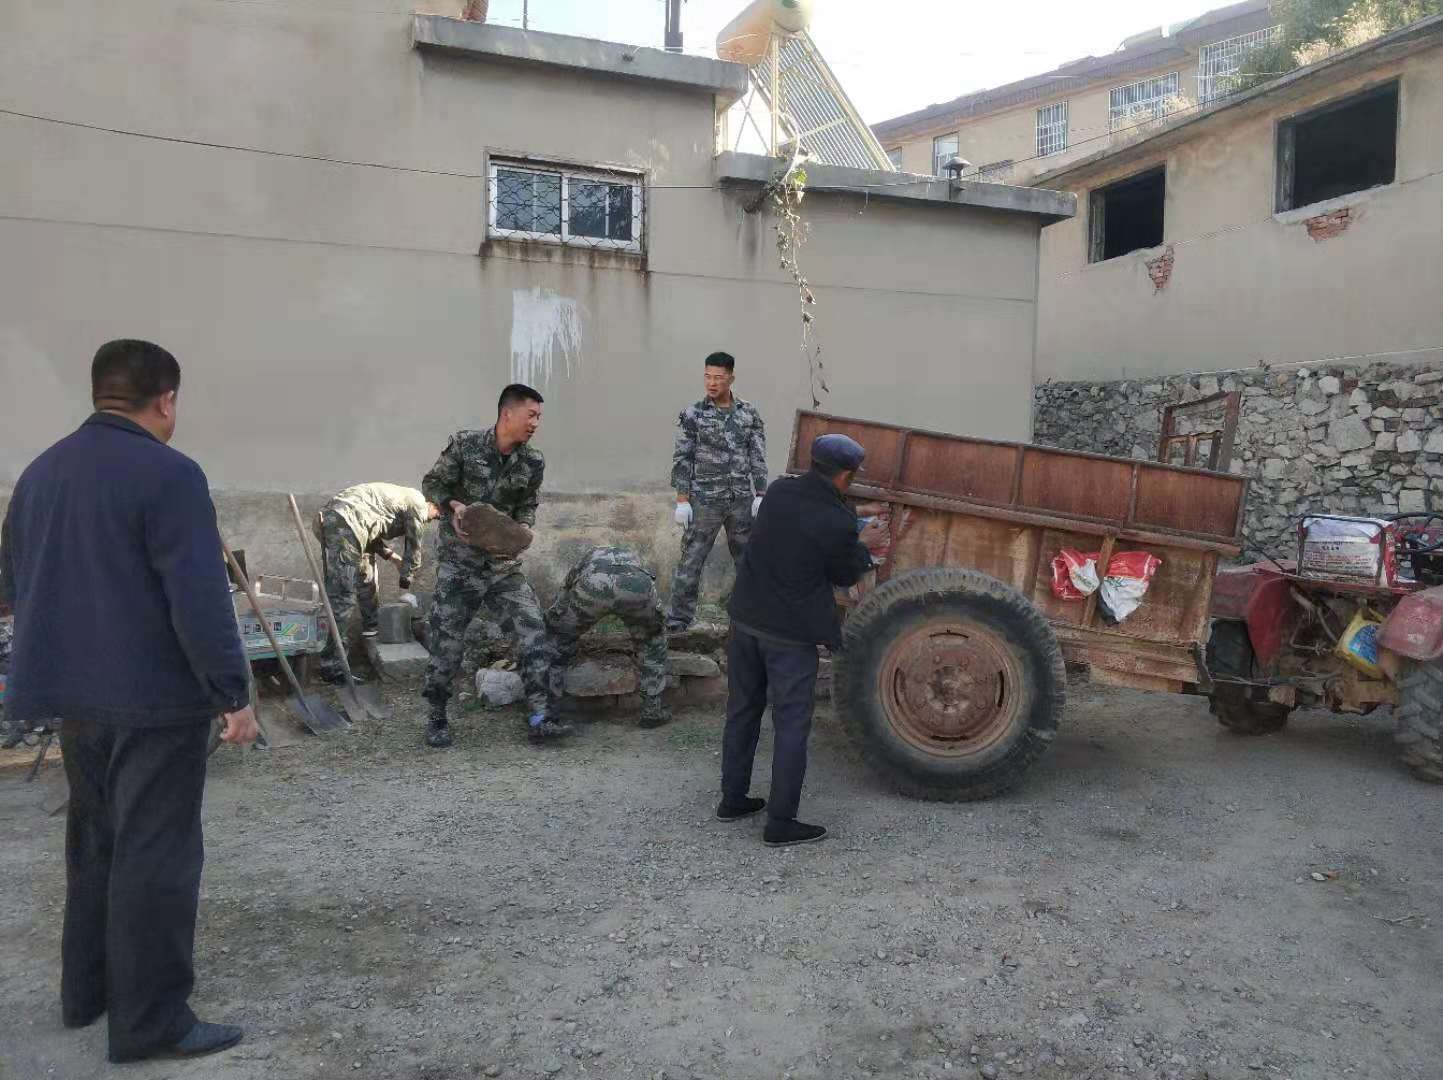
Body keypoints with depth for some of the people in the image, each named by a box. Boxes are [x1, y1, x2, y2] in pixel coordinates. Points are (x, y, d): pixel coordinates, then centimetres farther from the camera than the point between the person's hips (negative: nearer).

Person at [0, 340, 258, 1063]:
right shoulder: (168, 475, -16)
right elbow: (200, 602, -22)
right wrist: (234, 695, -15)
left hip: (73, 692, 8)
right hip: (155, 698, -8)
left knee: (94, 840, 21)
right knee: (155, 854, 1)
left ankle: (86, 989, 33)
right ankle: (150, 1020, 9)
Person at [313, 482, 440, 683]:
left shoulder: (404, 495, 28)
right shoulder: (418, 504, 3)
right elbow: (414, 550, 8)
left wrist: (389, 555, 27)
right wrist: (406, 581, 21)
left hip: (329, 516, 10)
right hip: (344, 525, -10)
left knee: (366, 575, 27)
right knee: (343, 598, -9)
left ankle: (372, 626, 46)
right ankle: (332, 665, -8)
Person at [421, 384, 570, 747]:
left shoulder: (533, 462, -1)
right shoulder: (464, 445, -10)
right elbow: (432, 484, 0)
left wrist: (522, 529, -8)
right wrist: (454, 506, -18)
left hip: (503, 563, 3)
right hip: (459, 562, -3)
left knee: (532, 629, -9)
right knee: (446, 640, 1)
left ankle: (538, 719, -5)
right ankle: (437, 717, 21)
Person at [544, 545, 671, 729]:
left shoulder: (584, 562, 46)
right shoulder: (635, 560, 49)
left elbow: (552, 616, 49)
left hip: (592, 586, -1)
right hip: (638, 588, 1)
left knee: (559, 639, 28)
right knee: (653, 641, 32)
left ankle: (548, 709, 26)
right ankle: (653, 709, 28)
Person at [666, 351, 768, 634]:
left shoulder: (749, 413, 3)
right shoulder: (692, 415, -3)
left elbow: (758, 457, 5)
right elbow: (681, 459, -3)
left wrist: (760, 496, -1)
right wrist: (682, 501, -8)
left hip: (742, 500, 3)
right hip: (704, 501, -2)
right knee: (691, 561, 1)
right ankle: (678, 618, 11)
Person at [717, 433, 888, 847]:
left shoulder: (779, 491, -2)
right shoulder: (838, 521, -19)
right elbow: (845, 575, -4)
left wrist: (856, 540, 19)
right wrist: (864, 546, 15)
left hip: (746, 619, 7)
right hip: (791, 634, -6)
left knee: (742, 712, 19)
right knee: (791, 728, 6)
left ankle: (733, 799, 32)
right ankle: (780, 823, 13)